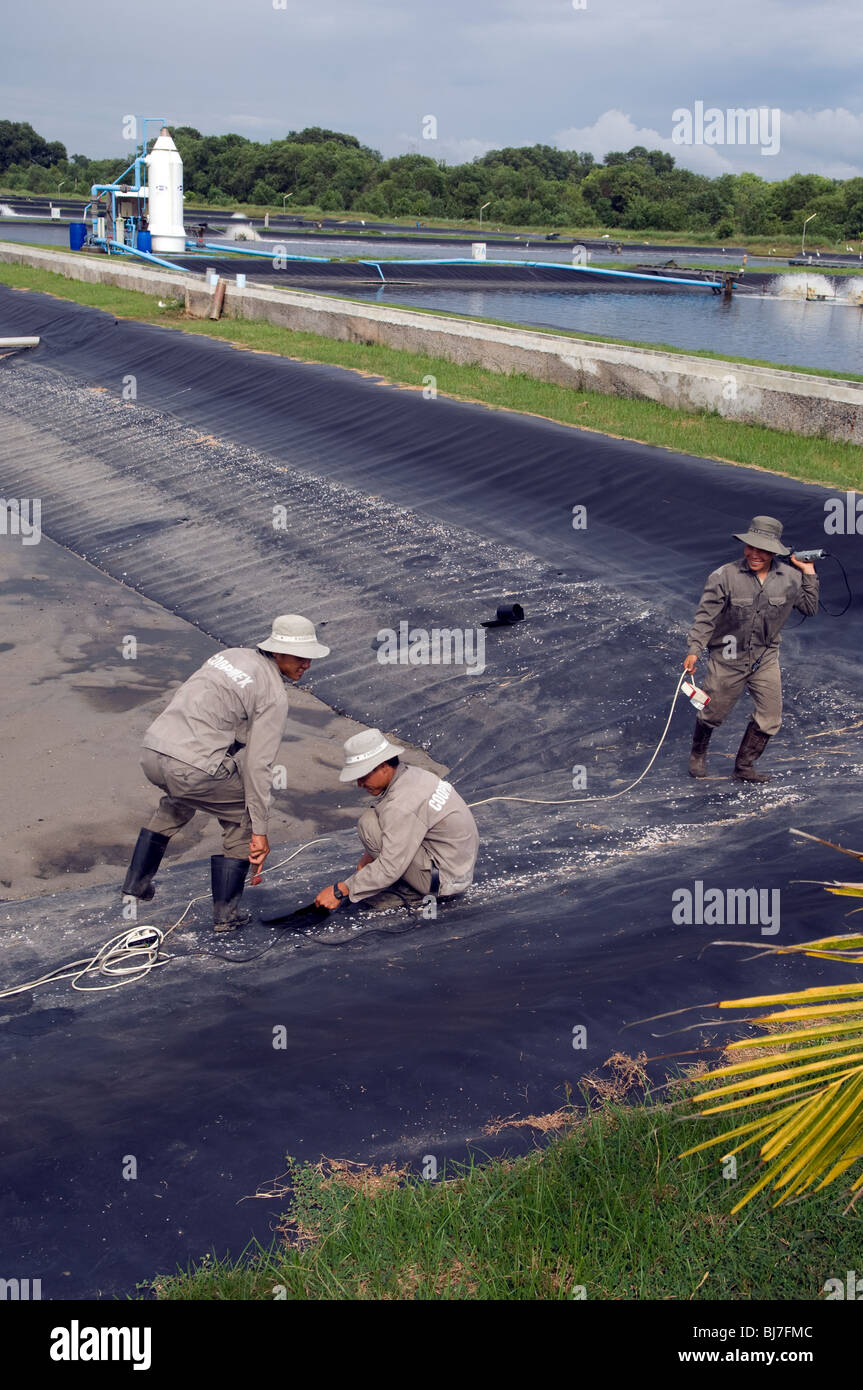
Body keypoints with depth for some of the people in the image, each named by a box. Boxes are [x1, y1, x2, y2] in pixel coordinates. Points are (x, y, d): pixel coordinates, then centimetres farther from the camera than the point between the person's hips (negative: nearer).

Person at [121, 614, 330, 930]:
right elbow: (258, 765, -8)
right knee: (243, 818, 16)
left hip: (152, 752, 8)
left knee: (177, 803, 38)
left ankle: (137, 881, 44)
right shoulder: (274, 696, -6)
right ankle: (225, 913, 16)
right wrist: (260, 831, -3)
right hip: (194, 768, -8)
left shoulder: (230, 654, 17)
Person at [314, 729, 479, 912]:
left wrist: (340, 891, -20)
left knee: (369, 823, -17)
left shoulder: (402, 806, -26)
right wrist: (369, 855, 11)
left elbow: (389, 869, -27)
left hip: (446, 879, -10)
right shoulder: (414, 774, 3)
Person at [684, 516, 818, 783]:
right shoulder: (725, 576, -17)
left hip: (765, 659, 3)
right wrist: (694, 650, -21)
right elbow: (706, 616, -14)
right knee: (712, 714, 12)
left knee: (770, 718, 4)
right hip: (728, 658, -3)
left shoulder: (790, 578, -5)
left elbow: (810, 608, 8)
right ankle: (698, 753, 42)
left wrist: (809, 574, -1)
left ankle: (744, 766, 24)